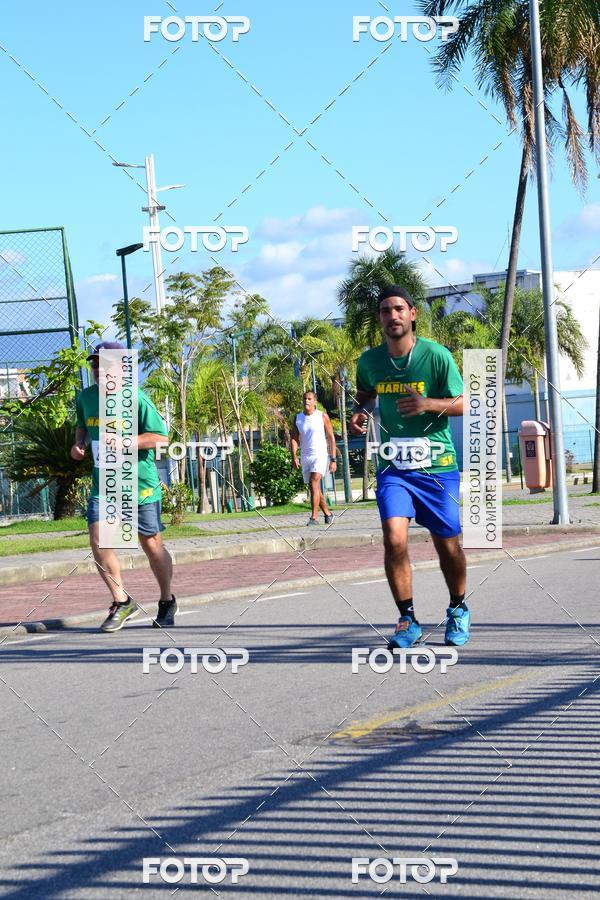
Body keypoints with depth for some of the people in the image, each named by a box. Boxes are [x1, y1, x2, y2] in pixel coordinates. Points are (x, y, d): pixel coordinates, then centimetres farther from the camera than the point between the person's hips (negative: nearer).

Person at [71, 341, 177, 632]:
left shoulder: (136, 399, -12)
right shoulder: (85, 398, 5)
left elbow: (160, 437, -14)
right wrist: (79, 443, 4)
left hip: (140, 483, -4)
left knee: (151, 545, 6)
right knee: (98, 541, -12)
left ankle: (167, 602, 28)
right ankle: (122, 602, 4)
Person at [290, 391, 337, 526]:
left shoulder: (322, 416, -2)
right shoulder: (298, 418, 8)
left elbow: (331, 438, 0)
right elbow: (294, 438, 7)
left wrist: (333, 459, -6)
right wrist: (294, 456, -9)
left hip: (321, 455, -5)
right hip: (306, 457, 5)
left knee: (314, 483, -21)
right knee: (313, 488, 9)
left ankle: (314, 517, -23)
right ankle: (328, 513, 27)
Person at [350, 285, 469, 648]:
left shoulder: (437, 355, -8)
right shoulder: (369, 361, 2)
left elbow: (463, 403, -4)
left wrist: (428, 404, -22)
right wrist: (360, 414, 0)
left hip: (438, 465, -1)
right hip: (393, 466, 2)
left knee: (448, 546, 8)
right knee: (394, 538, -18)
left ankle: (458, 610, 35)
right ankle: (408, 621, -3)